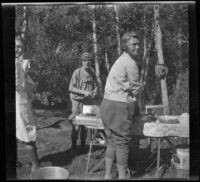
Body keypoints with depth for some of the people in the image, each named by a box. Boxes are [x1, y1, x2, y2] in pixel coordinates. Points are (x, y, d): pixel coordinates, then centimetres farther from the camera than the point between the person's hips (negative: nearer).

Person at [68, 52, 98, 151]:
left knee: (85, 125, 11)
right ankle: (73, 145, 16)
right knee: (76, 126, -1)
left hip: (89, 102, 4)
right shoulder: (77, 72, -9)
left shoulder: (92, 72, 6)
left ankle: (83, 144, 26)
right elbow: (71, 88, -11)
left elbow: (96, 85, 13)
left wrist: (95, 92, -9)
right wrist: (84, 92, -20)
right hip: (78, 101, -4)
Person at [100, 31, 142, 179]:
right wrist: (137, 108, 7)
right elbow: (135, 90, -9)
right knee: (122, 142, 0)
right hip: (119, 106, -10)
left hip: (108, 104, 10)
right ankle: (123, 176, 8)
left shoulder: (123, 59, 19)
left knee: (113, 141, 13)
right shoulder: (130, 63, -13)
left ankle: (108, 175, 18)